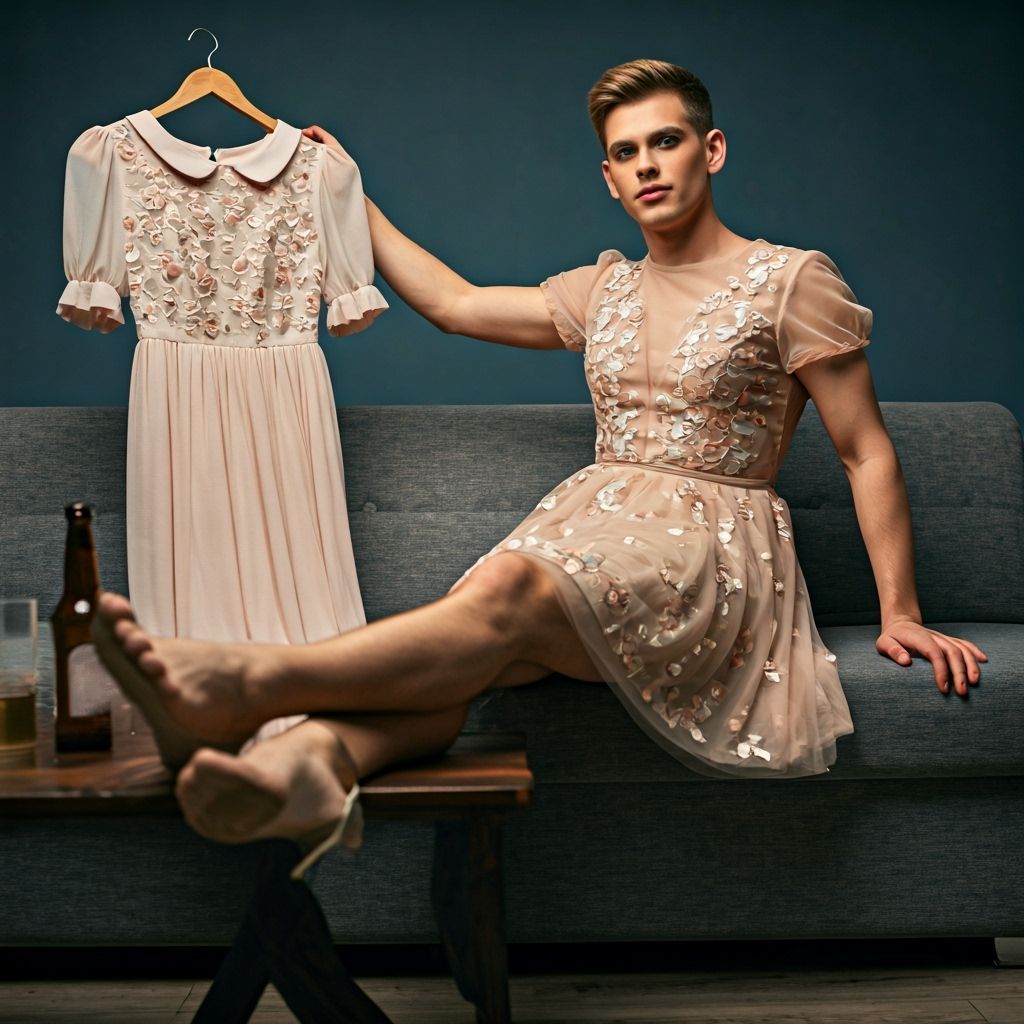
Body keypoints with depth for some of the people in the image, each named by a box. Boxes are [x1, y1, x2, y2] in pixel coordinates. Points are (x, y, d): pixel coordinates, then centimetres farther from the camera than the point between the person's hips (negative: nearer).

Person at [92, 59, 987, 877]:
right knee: (465, 638, -30)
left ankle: (244, 685, -53)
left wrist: (900, 614, -4)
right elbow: (454, 303, 27)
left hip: (713, 549, -5)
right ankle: (313, 759, -59)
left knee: (508, 588, -35)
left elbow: (868, 453, 3)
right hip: (596, 523, 5)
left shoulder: (790, 280, 4)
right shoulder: (603, 292, 20)